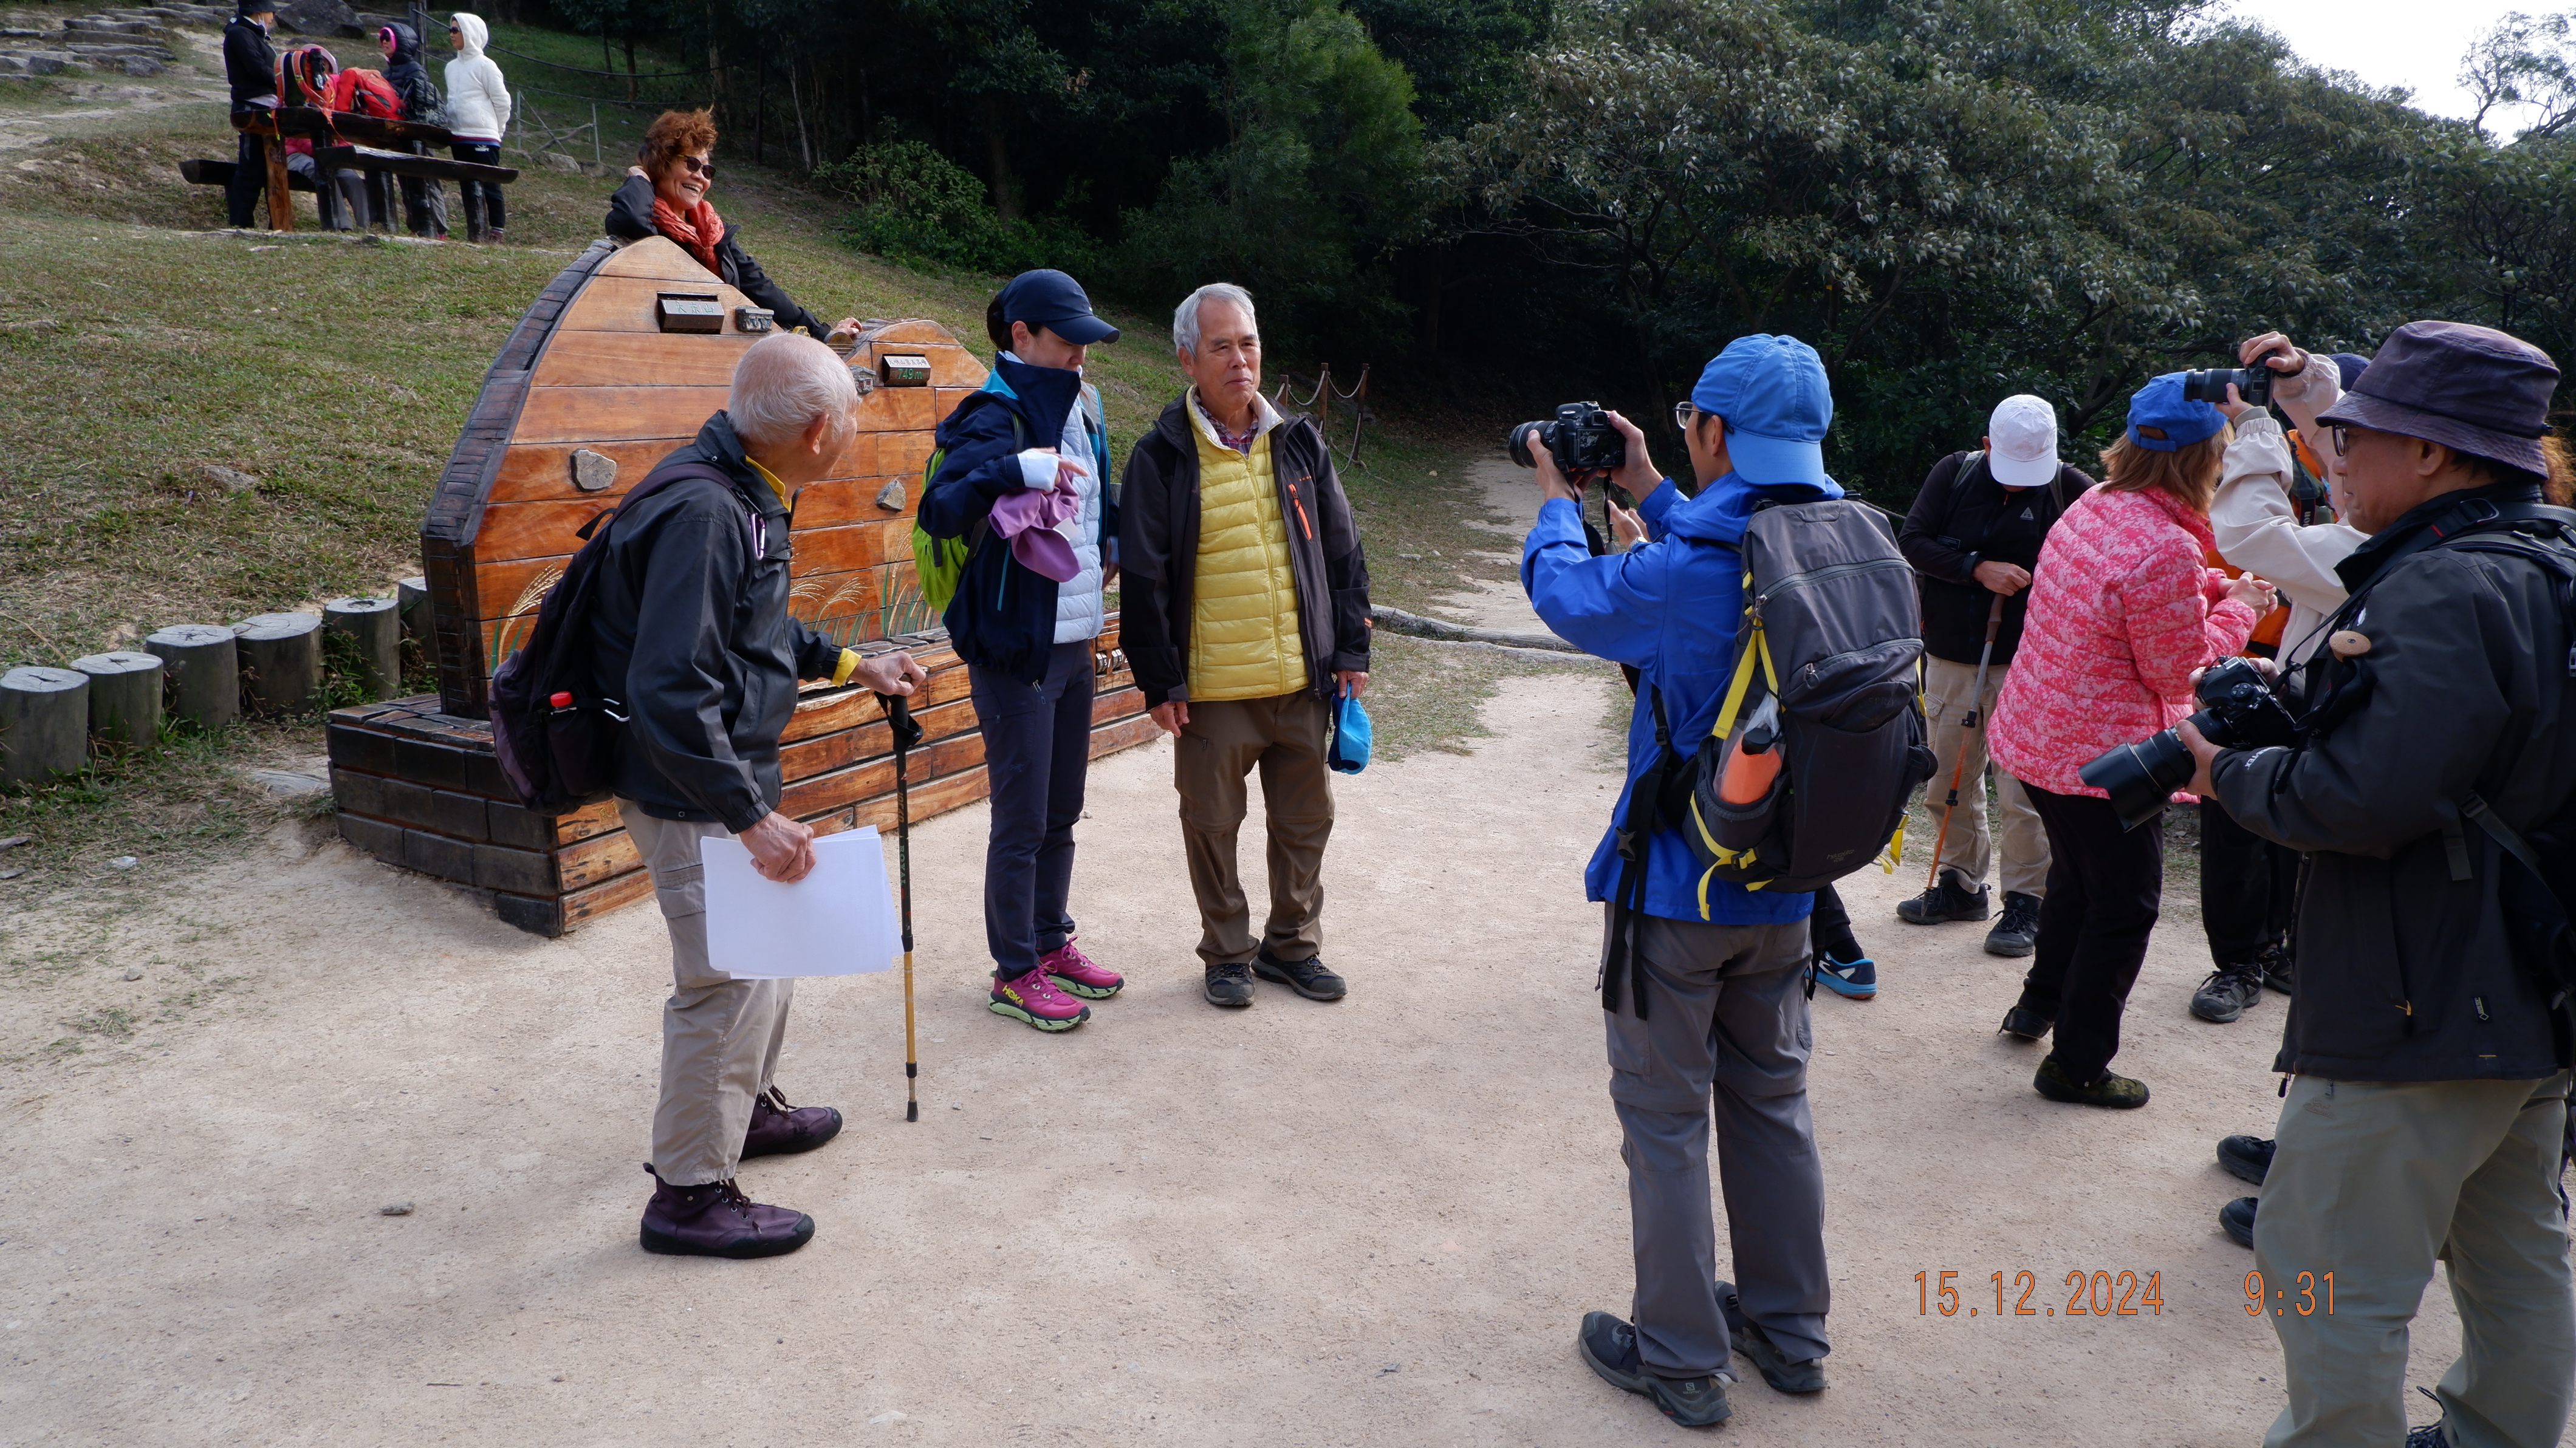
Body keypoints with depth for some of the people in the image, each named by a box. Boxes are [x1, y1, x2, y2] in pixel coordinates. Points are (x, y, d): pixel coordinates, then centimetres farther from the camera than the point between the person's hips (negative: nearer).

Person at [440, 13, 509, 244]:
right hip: (458, 138, 7)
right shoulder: (452, 67, 15)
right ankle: (474, 234, 12)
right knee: (468, 188, 8)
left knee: (490, 188, -6)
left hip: (483, 139, -7)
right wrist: (449, 131, 16)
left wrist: (496, 132, 0)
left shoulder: (485, 65, -6)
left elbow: (502, 103, -5)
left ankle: (496, 233, -5)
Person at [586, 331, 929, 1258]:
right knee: (727, 980, -3)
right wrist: (753, 816, -30)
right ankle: (690, 1193, 12)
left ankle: (749, 1105, 45)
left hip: (732, 775, 11)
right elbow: (669, 690, -31)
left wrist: (849, 664, 19)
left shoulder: (749, 495, 6)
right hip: (692, 796, -11)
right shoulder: (702, 512, -27)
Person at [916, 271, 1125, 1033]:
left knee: (1062, 812, 18)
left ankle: (1051, 943, 33)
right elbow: (939, 512, -30)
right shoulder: (998, 419, -15)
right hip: (1015, 648, -8)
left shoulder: (1078, 411, 10)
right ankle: (1016, 973, 15)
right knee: (1021, 819, 1)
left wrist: (1112, 541, 10)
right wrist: (1017, 468, -39)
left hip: (1074, 644, 8)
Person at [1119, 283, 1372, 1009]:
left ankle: (1293, 945, 31)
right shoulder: (1162, 457, -5)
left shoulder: (1298, 442, 7)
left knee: (1305, 820, 13)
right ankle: (1229, 954, 27)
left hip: (1302, 679, 3)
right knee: (1212, 824, 8)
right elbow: (1143, 579, -5)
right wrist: (1159, 681, -7)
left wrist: (1351, 649, 6)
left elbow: (1343, 553, 10)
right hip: (1211, 689, -3)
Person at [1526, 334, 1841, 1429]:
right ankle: (1790, 1334, 34)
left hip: (1677, 889, -6)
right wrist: (1646, 494, 20)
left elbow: (1568, 595, -5)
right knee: (1772, 1100, 20)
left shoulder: (1682, 572, -25)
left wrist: (1560, 499, 13)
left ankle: (1680, 1359, 19)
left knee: (1666, 1116, 7)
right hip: (1784, 886, 7)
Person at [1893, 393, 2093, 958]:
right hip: (1951, 657, 4)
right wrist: (1977, 568, -17)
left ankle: (2025, 904, 8)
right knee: (1950, 780, 13)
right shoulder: (1954, 473, 1)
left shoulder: (2068, 487, -5)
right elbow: (1912, 540, -5)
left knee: (2023, 792, -5)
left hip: (2027, 663, -3)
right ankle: (1961, 884, 29)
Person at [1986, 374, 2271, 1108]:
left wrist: (2215, 588, 7)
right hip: (2103, 755, -9)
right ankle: (2078, 1065, 19)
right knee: (2125, 907, 8)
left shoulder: (2092, 507, 2)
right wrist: (2238, 609, -1)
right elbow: (2180, 668, -15)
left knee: (2076, 876, 28)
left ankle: (2040, 1004, 45)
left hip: (2036, 736, 9)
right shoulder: (2165, 549, -25)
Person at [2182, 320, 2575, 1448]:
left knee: (2329, 1272, 0)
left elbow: (2361, 802, -29)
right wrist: (2287, 714, 4)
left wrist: (2231, 775, -12)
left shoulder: (2445, 593, -23)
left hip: (2419, 1013, -11)